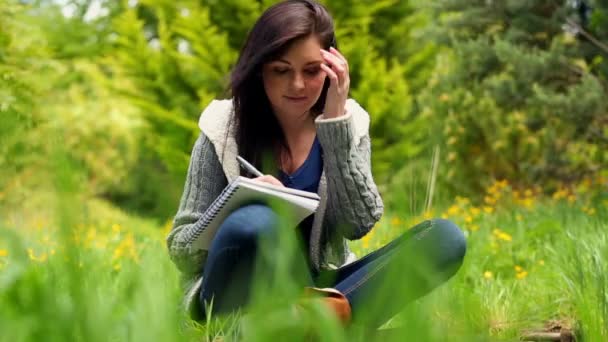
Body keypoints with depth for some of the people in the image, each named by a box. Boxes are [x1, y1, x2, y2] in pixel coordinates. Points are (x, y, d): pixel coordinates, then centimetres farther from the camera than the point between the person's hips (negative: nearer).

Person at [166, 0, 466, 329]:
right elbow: (181, 248, -3)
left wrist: (336, 120, -14)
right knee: (254, 221, -38)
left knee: (446, 237, -21)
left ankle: (333, 310, -41)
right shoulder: (224, 127, -4)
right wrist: (235, 206, -24)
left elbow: (358, 224, -10)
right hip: (240, 298, -4)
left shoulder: (349, 123, 4)